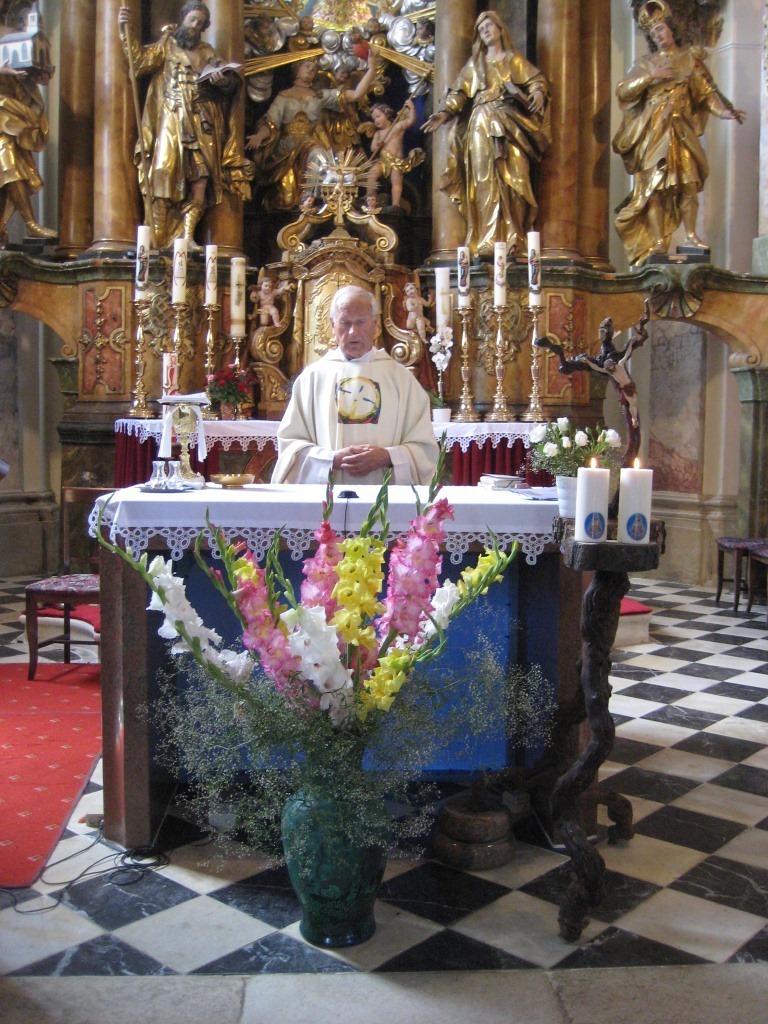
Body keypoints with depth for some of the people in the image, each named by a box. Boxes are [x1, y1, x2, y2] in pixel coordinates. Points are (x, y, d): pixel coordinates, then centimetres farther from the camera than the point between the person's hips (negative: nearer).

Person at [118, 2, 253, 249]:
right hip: (172, 119, -3)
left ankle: (187, 235, -9)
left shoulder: (207, 53, 21)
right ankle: (157, 237, -16)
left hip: (202, 123, 3)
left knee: (201, 178, -10)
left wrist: (223, 80, -12)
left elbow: (231, 82, 10)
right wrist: (124, 31, -10)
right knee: (165, 173, -14)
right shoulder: (167, 44, 16)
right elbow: (140, 60, 2)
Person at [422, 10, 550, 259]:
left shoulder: (514, 59, 20)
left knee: (512, 180, -11)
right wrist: (445, 113, -5)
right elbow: (460, 92, 12)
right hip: (481, 126, 0)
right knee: (485, 183, -10)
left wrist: (538, 93, -15)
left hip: (509, 125, 0)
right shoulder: (475, 63, 22)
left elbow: (536, 80, 8)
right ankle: (487, 244, -15)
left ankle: (512, 241, -14)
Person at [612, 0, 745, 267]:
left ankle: (691, 235, -3)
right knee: (655, 186, -7)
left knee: (688, 182, -9)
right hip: (653, 130, -1)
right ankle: (658, 241, -8)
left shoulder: (691, 57, 13)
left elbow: (707, 91, 7)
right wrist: (651, 76, -11)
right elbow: (623, 89, 0)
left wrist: (724, 111, -8)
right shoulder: (647, 63, 12)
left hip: (681, 129, 1)